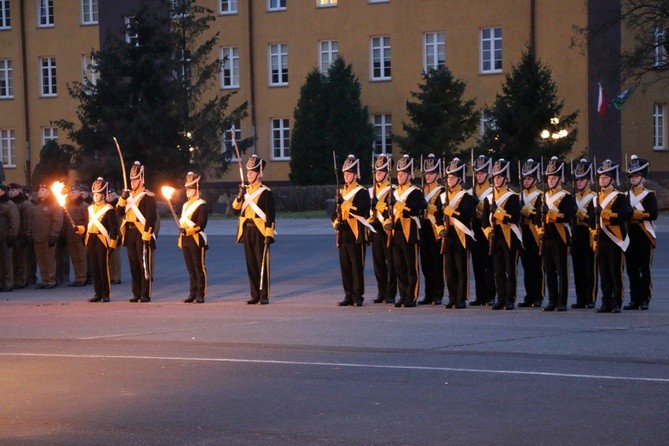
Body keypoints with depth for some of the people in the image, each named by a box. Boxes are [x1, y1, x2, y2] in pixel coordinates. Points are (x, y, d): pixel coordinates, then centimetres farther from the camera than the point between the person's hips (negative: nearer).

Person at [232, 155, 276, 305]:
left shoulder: (266, 192, -5)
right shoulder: (245, 191, 13)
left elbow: (270, 215, -8)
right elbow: (235, 210, 9)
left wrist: (269, 235, -14)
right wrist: (239, 197, -7)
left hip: (260, 232, -6)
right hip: (247, 232, 6)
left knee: (262, 264, -3)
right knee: (251, 264, 8)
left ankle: (264, 295, 1)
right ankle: (255, 295, 13)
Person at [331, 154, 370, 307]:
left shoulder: (362, 192, -3)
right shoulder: (341, 192, 17)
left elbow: (363, 211, -16)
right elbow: (335, 212, 20)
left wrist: (345, 203, -18)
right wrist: (336, 222, -1)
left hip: (356, 234, -6)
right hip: (343, 235, 6)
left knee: (357, 266, -4)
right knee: (345, 266, 7)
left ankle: (358, 296, 0)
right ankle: (349, 296, 12)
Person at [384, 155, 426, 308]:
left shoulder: (415, 192, -4)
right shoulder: (394, 193, 16)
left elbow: (417, 210, -18)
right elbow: (390, 211, 18)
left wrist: (400, 205, -21)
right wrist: (387, 222, -1)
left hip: (409, 233, -7)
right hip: (396, 233, 7)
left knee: (411, 266, -2)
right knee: (399, 266, 8)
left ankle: (411, 297, 1)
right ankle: (403, 295, 15)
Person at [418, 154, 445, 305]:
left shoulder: (442, 191, -3)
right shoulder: (422, 191, 15)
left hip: (436, 230, -6)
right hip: (424, 230, 6)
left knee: (437, 263, -4)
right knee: (426, 264, 7)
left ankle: (438, 295, 0)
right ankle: (428, 295, 12)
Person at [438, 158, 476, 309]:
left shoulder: (466, 196, -4)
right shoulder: (443, 197, 15)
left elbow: (467, 215, -18)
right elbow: (439, 216, 15)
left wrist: (449, 210, -18)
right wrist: (441, 229, -2)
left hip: (461, 236, -6)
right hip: (447, 236, 6)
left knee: (461, 269, -4)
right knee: (449, 269, 7)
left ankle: (461, 299, -1)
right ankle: (452, 298, 13)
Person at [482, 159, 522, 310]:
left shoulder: (513, 197, -2)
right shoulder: (489, 198, 13)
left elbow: (515, 218, -13)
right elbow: (484, 219, 14)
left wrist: (497, 211, -17)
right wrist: (489, 231, -4)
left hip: (510, 238, -5)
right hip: (495, 238, 5)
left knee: (511, 271, -3)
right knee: (498, 272, 6)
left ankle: (510, 300, 0)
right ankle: (501, 299, 10)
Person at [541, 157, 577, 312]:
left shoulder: (567, 197, -4)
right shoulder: (545, 197, 16)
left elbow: (568, 216, -17)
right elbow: (540, 215, 18)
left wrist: (551, 214, -16)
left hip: (560, 237, -6)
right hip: (547, 237, 6)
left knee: (562, 271, -3)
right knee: (549, 271, 7)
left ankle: (562, 302, -2)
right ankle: (552, 301, 12)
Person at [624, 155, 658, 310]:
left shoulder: (649, 195, 1)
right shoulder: (625, 196, 14)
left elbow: (653, 215, -11)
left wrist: (639, 214, -15)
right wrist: (630, 215, -9)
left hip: (644, 235, -4)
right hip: (629, 235, 4)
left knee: (645, 270, -3)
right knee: (631, 270, 5)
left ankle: (644, 300, 0)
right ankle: (634, 299, 10)